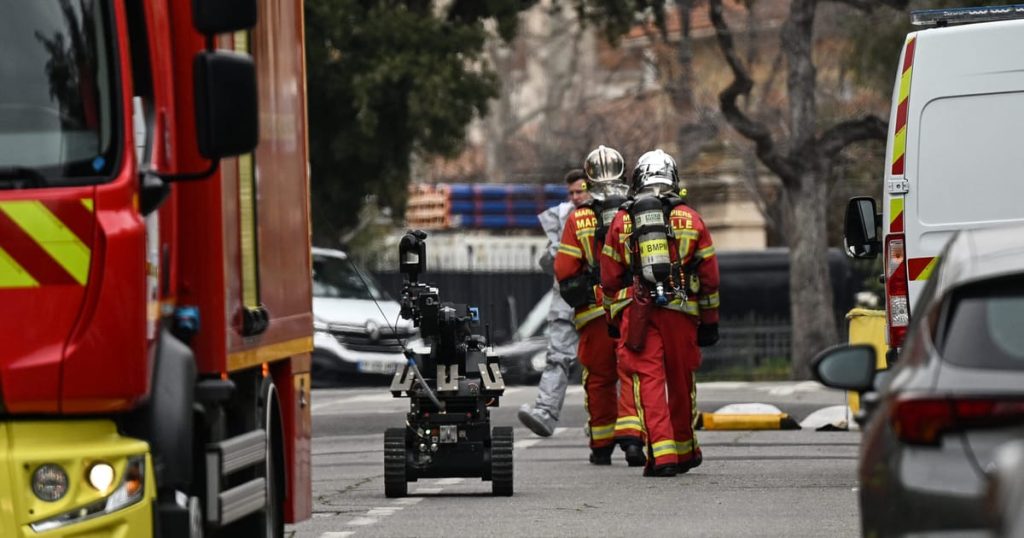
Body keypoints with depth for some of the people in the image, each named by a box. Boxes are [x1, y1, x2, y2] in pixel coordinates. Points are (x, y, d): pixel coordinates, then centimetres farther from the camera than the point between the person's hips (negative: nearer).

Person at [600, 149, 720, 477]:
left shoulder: (622, 221, 9)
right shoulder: (691, 219, 9)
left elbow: (609, 279, 12)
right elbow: (709, 277, 10)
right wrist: (710, 321, 17)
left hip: (638, 311, -1)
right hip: (681, 311, 1)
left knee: (648, 379, -4)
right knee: (681, 380, 14)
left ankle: (662, 454, -18)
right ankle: (685, 451, 28)